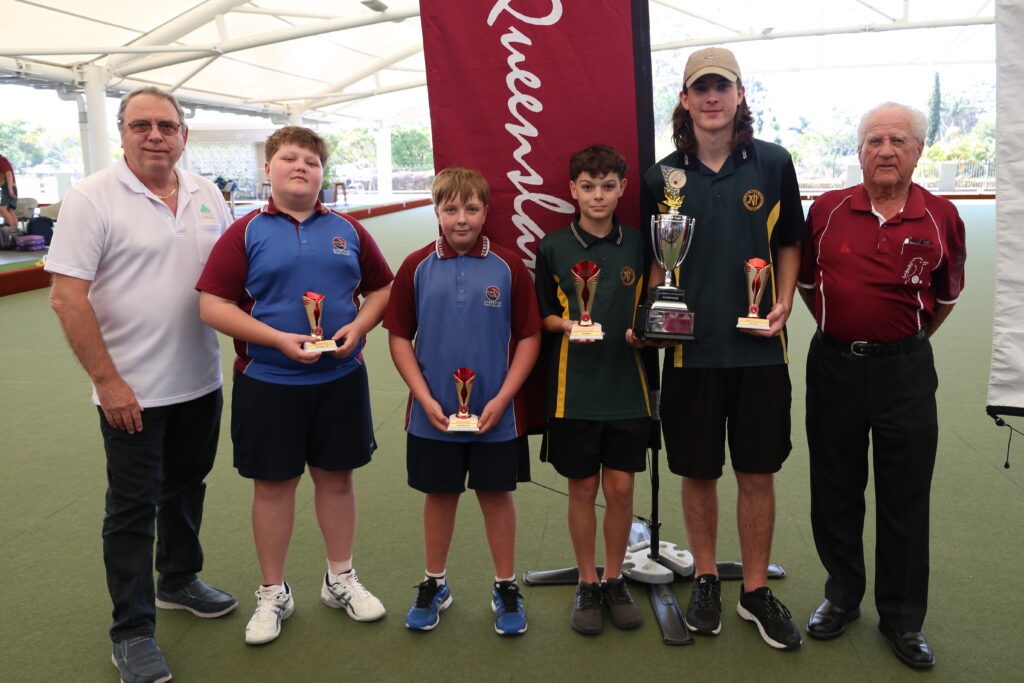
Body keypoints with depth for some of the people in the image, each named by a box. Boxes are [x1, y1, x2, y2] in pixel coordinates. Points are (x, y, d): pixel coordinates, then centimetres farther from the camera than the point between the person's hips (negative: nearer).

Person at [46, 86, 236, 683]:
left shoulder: (206, 195, 5)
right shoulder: (93, 199, -11)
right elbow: (67, 298, -14)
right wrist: (107, 381, -17)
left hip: (200, 381, 5)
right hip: (131, 390, -5)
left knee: (188, 485, 19)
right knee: (133, 507, 5)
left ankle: (179, 580, 41)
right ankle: (133, 630, 20)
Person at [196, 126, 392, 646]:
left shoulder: (347, 231, 6)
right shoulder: (246, 233, -3)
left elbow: (381, 288, 11)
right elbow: (212, 306, -9)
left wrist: (358, 327, -9)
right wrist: (278, 339, -19)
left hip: (340, 378, 3)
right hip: (267, 382, -2)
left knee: (337, 477, 12)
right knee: (273, 484, 9)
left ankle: (340, 580, 32)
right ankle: (273, 594, 26)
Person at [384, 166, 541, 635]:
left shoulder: (508, 267, -4)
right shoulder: (417, 268, -2)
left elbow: (529, 337, -3)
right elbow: (399, 337, 0)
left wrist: (502, 398, -11)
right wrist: (425, 399, -8)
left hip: (496, 415, -1)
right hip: (433, 415, 1)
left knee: (496, 494, 11)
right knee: (439, 495, 14)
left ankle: (505, 587, 29)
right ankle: (434, 584, 33)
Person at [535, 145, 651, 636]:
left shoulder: (638, 245, 4)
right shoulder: (553, 247, 0)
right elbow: (543, 316, 6)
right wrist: (566, 325, -15)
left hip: (627, 384, 1)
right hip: (574, 387, -1)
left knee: (621, 488, 6)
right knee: (582, 488, 7)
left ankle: (614, 580, 26)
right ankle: (587, 584, 25)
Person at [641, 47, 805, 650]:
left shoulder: (773, 163, 2)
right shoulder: (663, 176, 3)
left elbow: (789, 243, 11)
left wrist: (783, 304, -5)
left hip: (759, 346, 0)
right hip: (691, 346, 0)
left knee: (758, 473, 8)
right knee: (698, 471, 10)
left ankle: (756, 590, 26)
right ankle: (706, 579, 30)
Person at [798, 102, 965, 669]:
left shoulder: (941, 217, -1)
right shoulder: (827, 210, -1)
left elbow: (947, 294, 13)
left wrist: (905, 342, 11)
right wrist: (841, 330, 10)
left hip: (905, 372, 0)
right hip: (833, 364, 1)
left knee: (905, 499, 7)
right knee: (835, 491, 12)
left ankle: (903, 618, 25)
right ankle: (842, 596, 32)